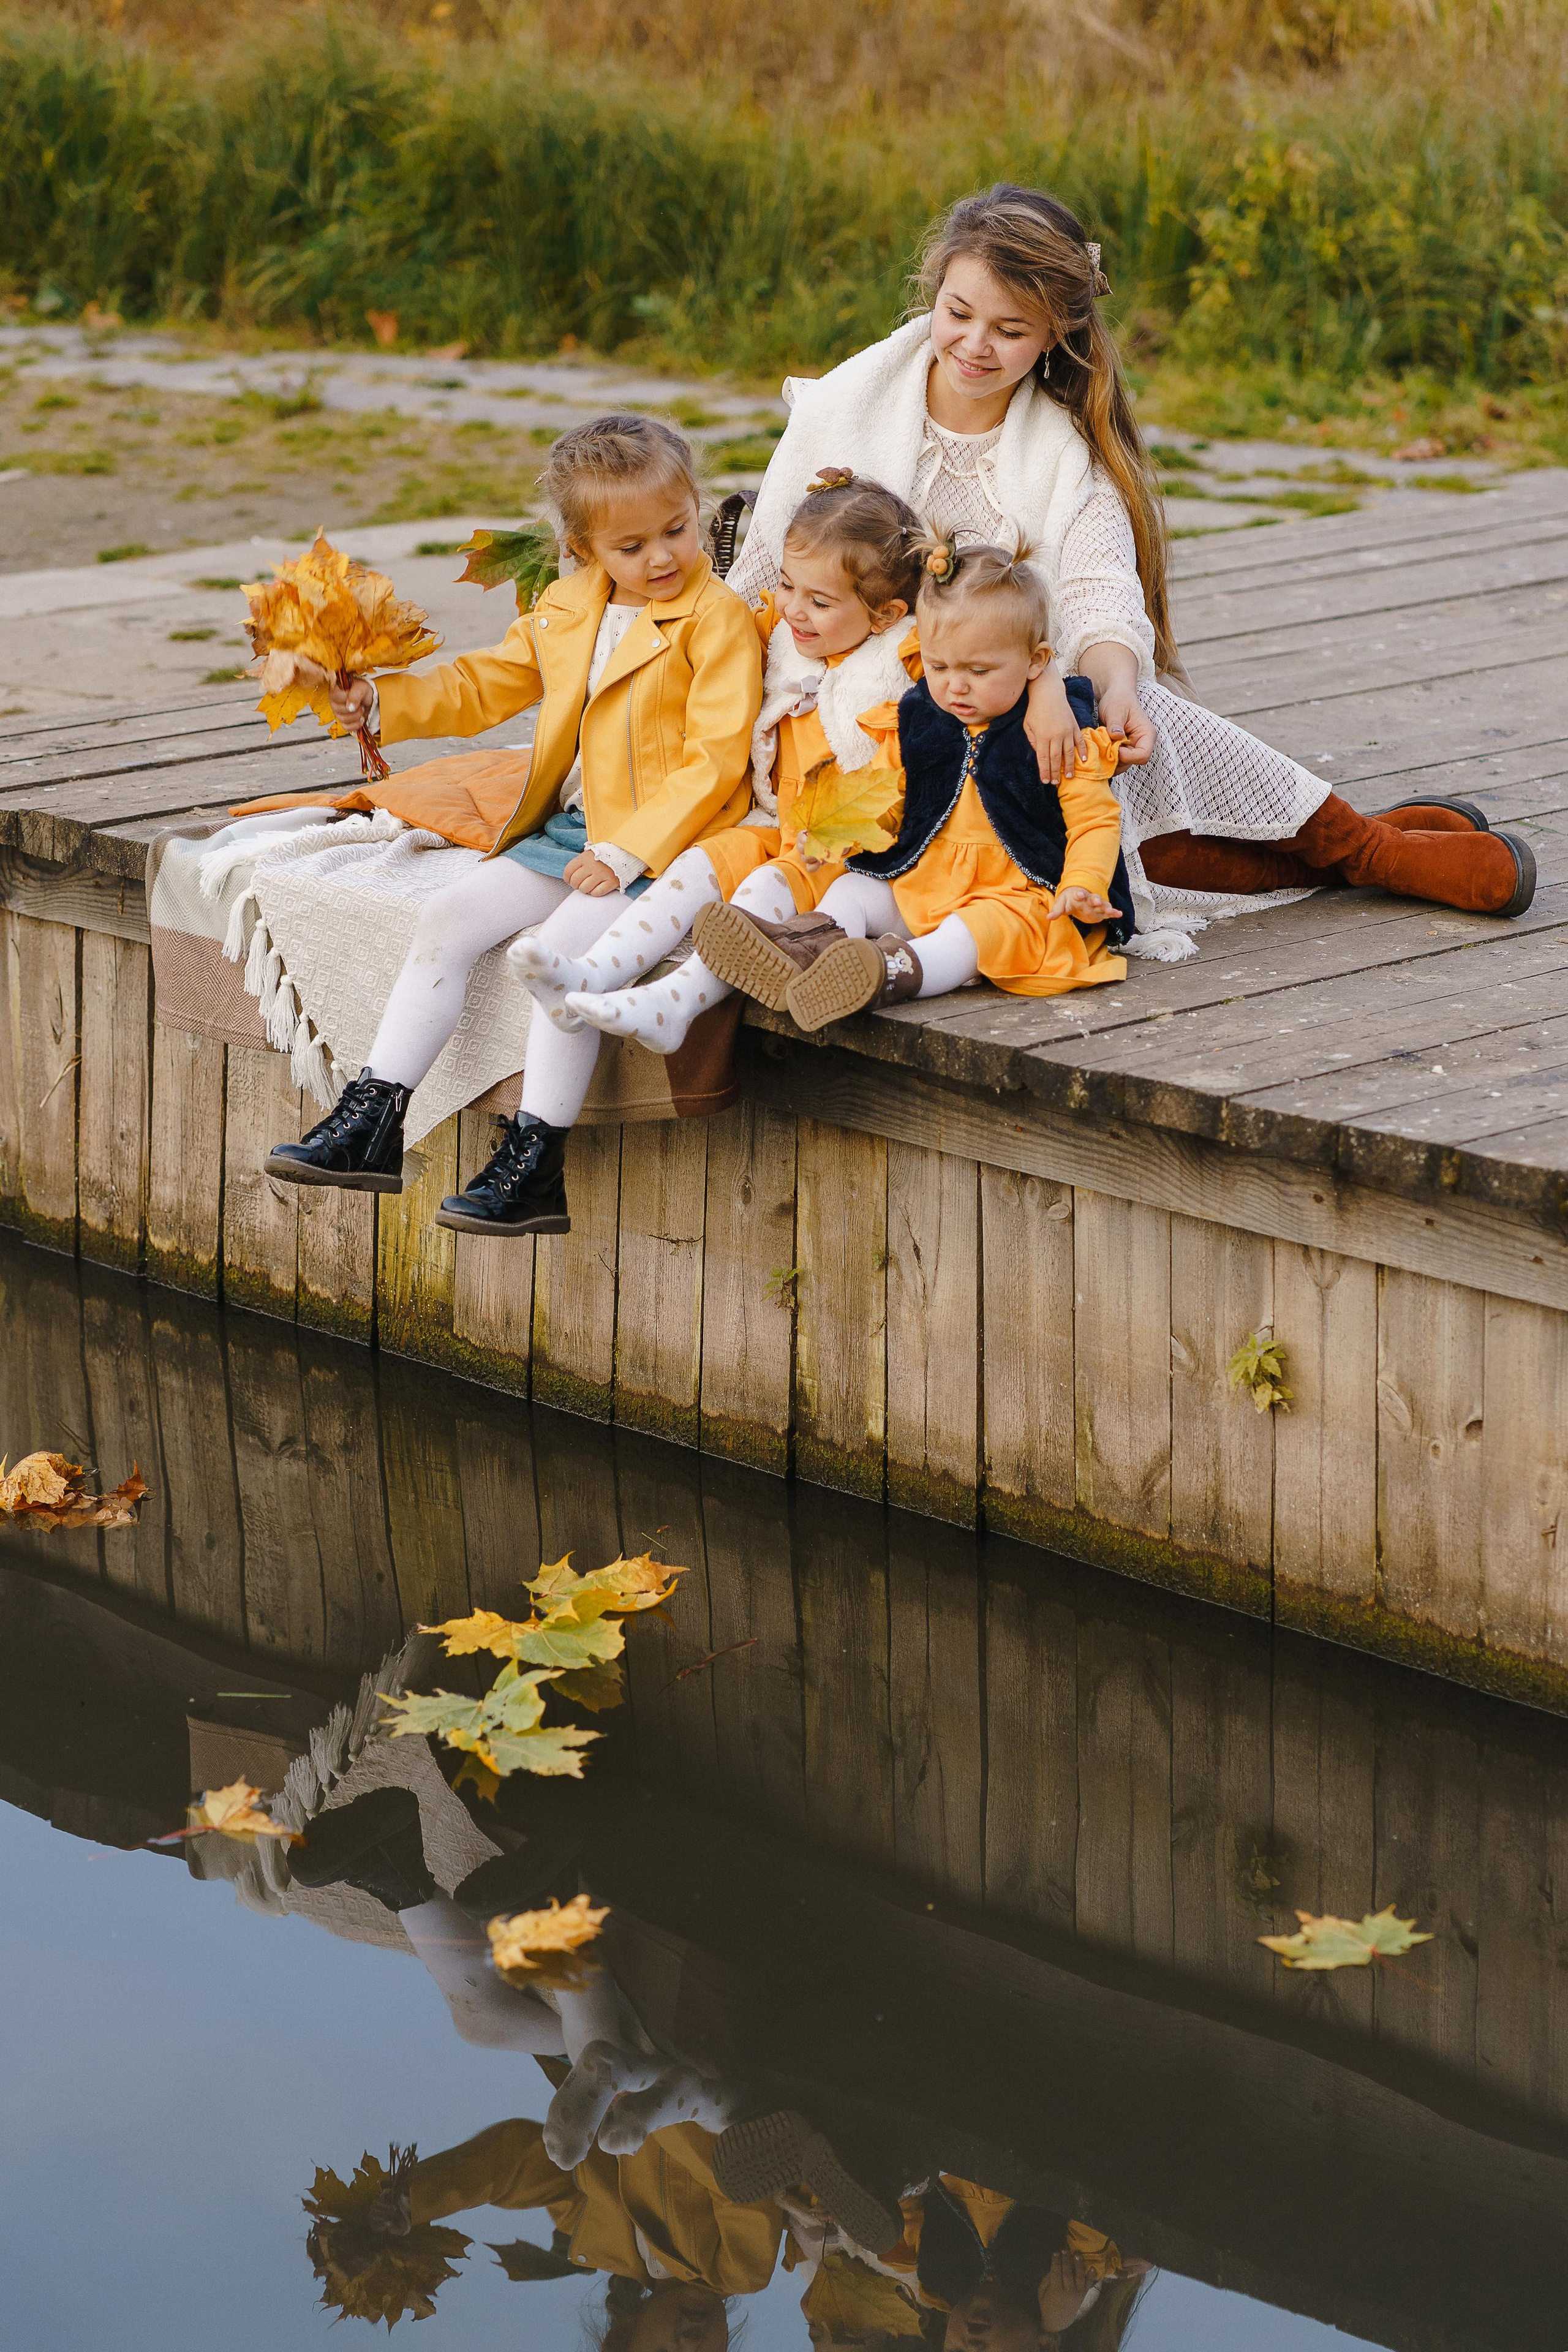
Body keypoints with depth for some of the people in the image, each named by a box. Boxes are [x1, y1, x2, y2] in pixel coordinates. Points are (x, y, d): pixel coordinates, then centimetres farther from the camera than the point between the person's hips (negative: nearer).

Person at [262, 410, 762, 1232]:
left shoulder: (718, 620, -11)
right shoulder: (567, 612, 11)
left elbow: (714, 761, -16)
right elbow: (484, 686, 20)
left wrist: (627, 853, -21)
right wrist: (383, 703, 4)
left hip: (662, 847, -8)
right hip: (569, 831, 8)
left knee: (562, 946, -28)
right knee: (450, 916, -5)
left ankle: (537, 1166, -21)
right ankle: (374, 1122, -1)